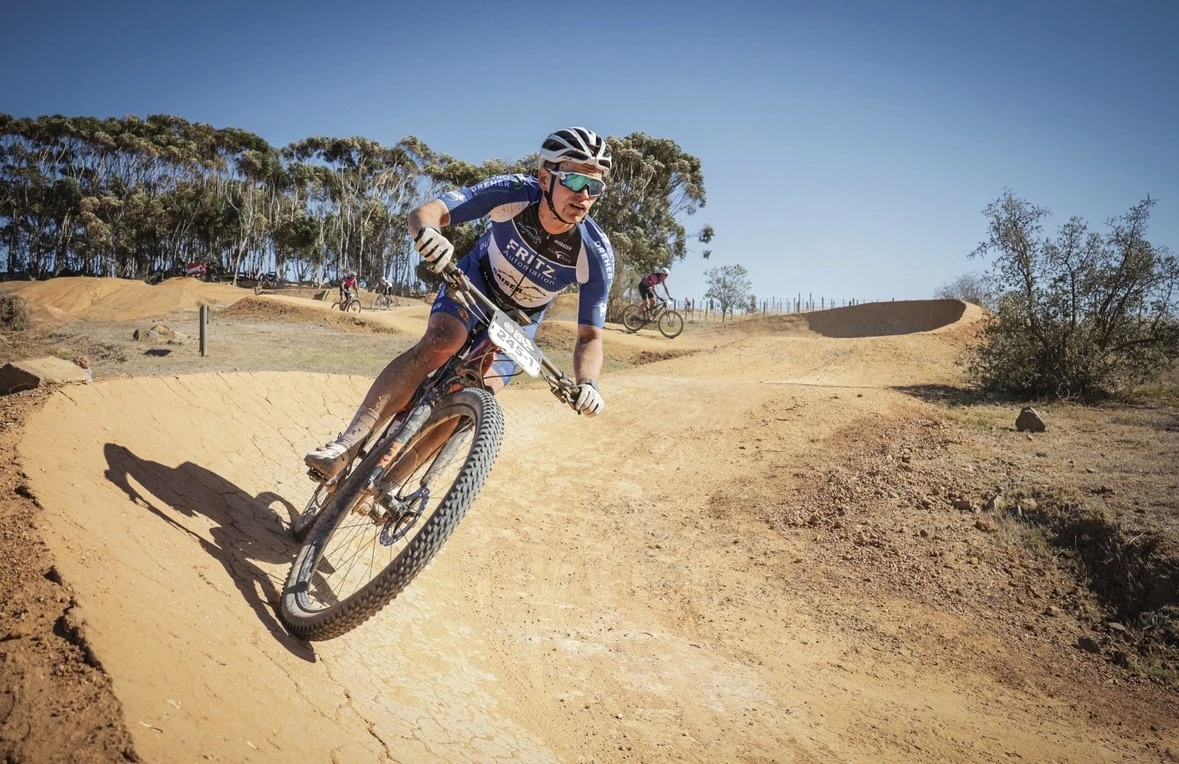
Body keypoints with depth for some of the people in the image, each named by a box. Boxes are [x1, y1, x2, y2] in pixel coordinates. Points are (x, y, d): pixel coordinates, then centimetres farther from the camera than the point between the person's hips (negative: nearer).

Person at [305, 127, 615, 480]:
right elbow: (425, 212, -34)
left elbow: (590, 336, -21)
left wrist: (587, 383, -40)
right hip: (478, 278, -1)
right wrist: (426, 232, -59)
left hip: (520, 320, 1)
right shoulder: (514, 192, -30)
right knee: (441, 342, -31)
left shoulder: (596, 254, -29)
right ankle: (348, 444, -30)